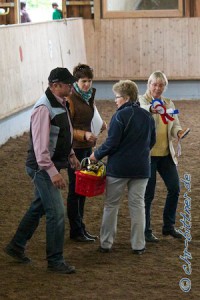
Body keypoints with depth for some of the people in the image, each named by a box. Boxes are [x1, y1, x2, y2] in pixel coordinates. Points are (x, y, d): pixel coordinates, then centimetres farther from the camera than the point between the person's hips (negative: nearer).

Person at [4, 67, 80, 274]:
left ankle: (16, 247, 33)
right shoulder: (44, 108, -22)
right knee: (57, 213, -6)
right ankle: (55, 261, 4)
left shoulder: (61, 104, 8)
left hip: (52, 166, 10)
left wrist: (70, 155, 19)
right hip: (43, 167, -10)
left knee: (38, 207, 19)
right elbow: (40, 145, -27)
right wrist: (52, 172, -30)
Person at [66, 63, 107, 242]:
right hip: (75, 148, -8)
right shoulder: (71, 99, -15)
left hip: (87, 147, 8)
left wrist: (101, 125, 5)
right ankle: (76, 231, 6)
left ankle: (80, 228, 21)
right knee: (75, 189, -1)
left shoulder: (89, 96, 10)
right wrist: (84, 135, -29)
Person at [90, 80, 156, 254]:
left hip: (119, 167, -5)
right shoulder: (148, 116, 6)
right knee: (137, 205, 11)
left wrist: (97, 155, -1)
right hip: (141, 168, 5)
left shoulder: (120, 116, -14)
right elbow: (152, 142, 15)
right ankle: (139, 245, 11)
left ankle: (106, 243, 13)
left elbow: (112, 143, -15)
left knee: (111, 205, 8)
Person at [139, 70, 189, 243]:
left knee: (175, 188, 6)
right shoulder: (141, 101, -6)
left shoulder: (169, 104, 12)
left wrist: (179, 131, -12)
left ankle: (169, 226, 23)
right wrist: (151, 109, -54)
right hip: (148, 154, -6)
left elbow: (175, 125, 13)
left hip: (166, 154, 6)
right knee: (148, 193, 0)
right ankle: (146, 231, 12)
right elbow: (142, 109, -30)